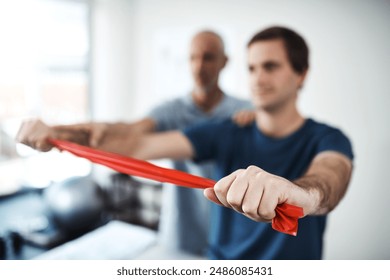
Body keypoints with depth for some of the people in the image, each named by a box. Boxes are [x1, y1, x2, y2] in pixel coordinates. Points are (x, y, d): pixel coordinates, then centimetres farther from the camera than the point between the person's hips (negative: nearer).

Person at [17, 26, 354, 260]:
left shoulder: (327, 140, -12)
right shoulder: (227, 134, -5)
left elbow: (332, 174, -36)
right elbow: (139, 143, -16)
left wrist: (304, 192, -59)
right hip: (220, 260, 2)